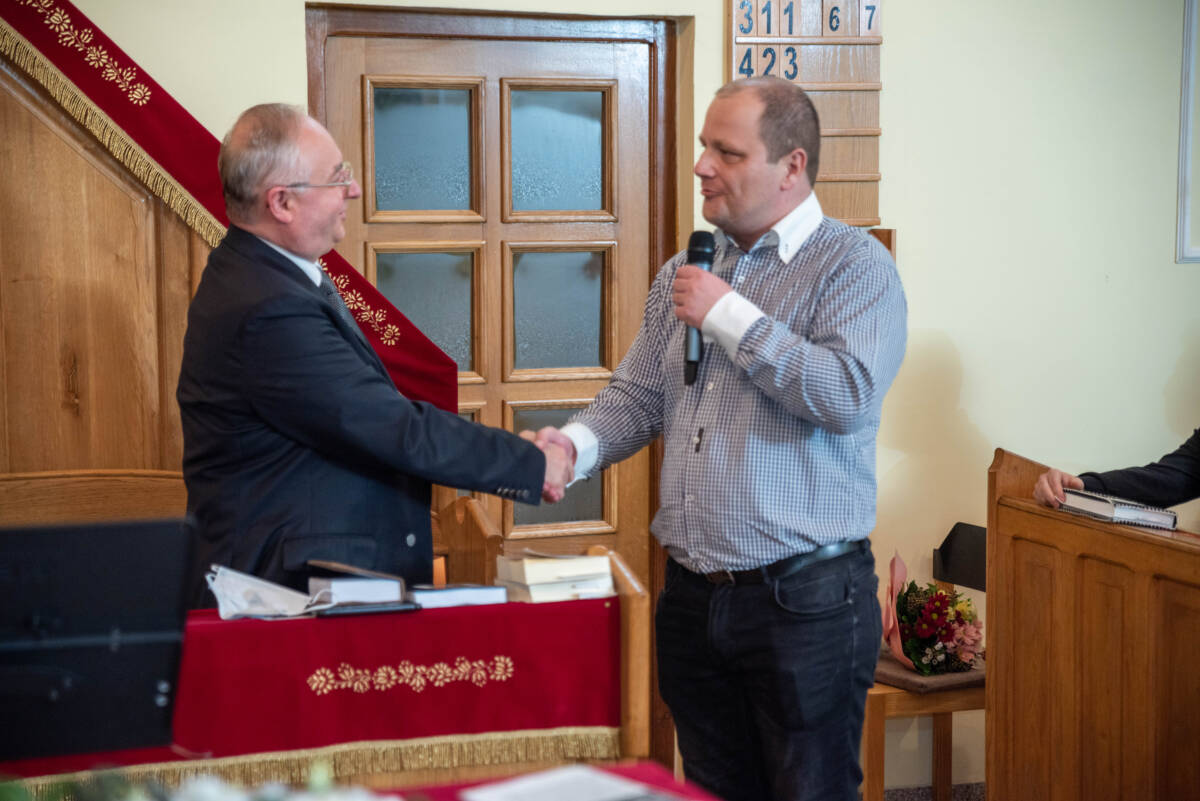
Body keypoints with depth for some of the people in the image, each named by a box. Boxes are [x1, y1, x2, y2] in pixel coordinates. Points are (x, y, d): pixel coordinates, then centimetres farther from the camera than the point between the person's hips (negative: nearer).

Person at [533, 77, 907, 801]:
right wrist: (574, 445, -7)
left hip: (804, 598, -6)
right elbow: (637, 398, 14)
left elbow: (849, 396, -22)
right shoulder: (684, 273, 13)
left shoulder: (854, 264, -8)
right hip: (694, 597, 6)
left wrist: (731, 316, -16)